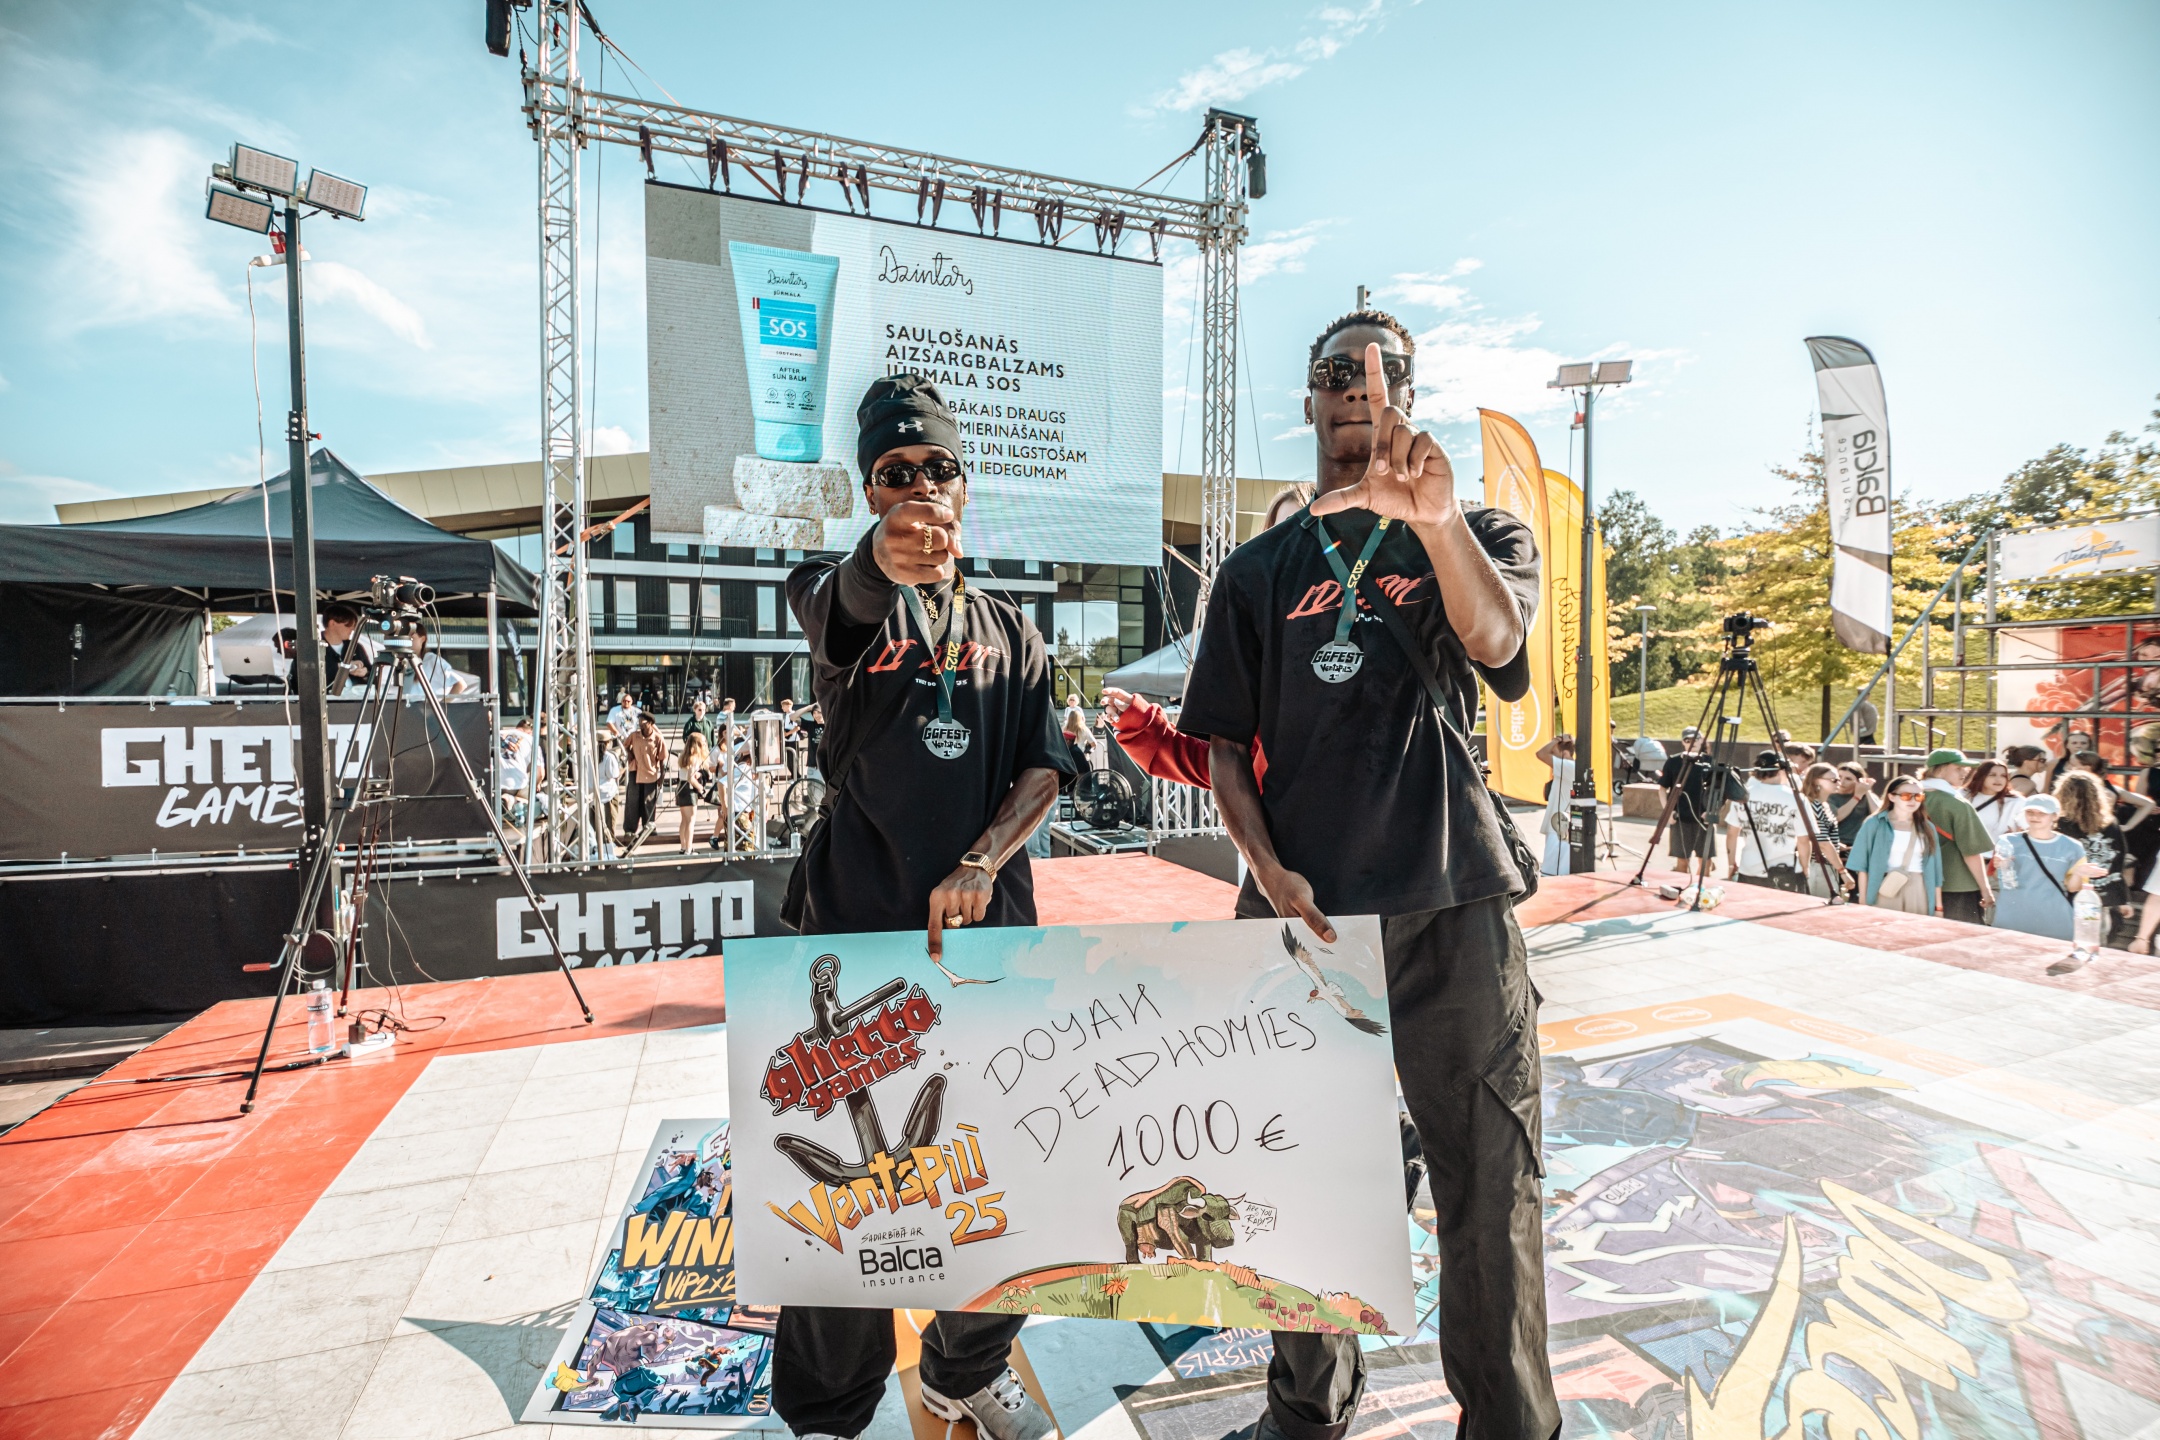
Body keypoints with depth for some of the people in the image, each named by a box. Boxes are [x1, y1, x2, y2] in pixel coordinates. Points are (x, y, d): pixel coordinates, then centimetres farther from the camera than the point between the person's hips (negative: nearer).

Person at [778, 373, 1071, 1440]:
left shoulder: (1010, 632, 14)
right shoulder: (840, 599, 3)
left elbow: (1045, 767, 5)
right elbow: (857, 593, -23)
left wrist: (982, 860, -11)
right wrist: (891, 551, -45)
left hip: (989, 927, 3)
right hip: (857, 927, -3)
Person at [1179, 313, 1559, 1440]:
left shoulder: (1476, 535, 10)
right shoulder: (1258, 570, 13)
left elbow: (1494, 638, -15)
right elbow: (1224, 746, 9)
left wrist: (1439, 521, -34)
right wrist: (1271, 873, -7)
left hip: (1450, 904, -1)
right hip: (1299, 906, 2)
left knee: (1487, 1179, 5)